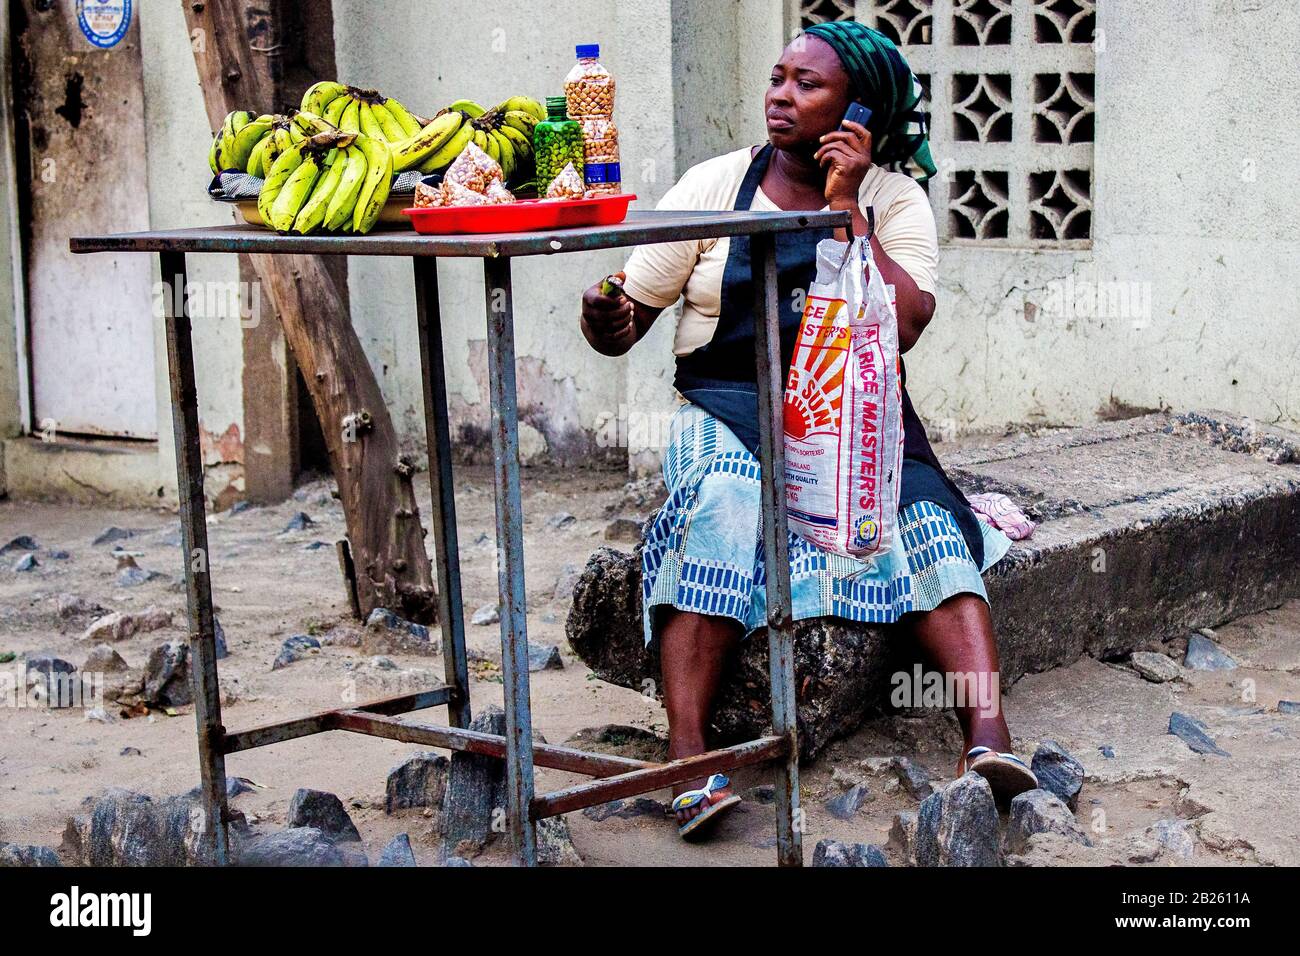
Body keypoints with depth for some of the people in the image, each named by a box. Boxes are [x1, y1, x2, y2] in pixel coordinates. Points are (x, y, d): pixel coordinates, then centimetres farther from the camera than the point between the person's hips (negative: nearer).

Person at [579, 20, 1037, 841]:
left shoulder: (895, 201, 6)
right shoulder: (714, 187, 7)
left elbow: (904, 326, -11)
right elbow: (629, 314, 5)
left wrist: (845, 208, -11)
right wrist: (604, 326, -19)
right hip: (731, 404, -1)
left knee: (927, 517, -29)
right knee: (719, 506, -34)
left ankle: (988, 732, -45)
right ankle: (689, 762, -41)